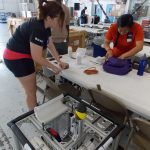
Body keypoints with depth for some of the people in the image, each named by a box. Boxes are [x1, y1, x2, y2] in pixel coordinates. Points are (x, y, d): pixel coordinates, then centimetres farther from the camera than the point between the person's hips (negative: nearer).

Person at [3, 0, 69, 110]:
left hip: (23, 56, 9)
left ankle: (35, 109, 40)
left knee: (32, 88, 20)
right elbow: (37, 58, -26)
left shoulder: (44, 26, 0)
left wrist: (60, 61, 1)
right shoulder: (37, 29, -29)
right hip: (16, 58, -9)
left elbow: (51, 46, 7)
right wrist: (54, 67, -14)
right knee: (31, 91, 3)